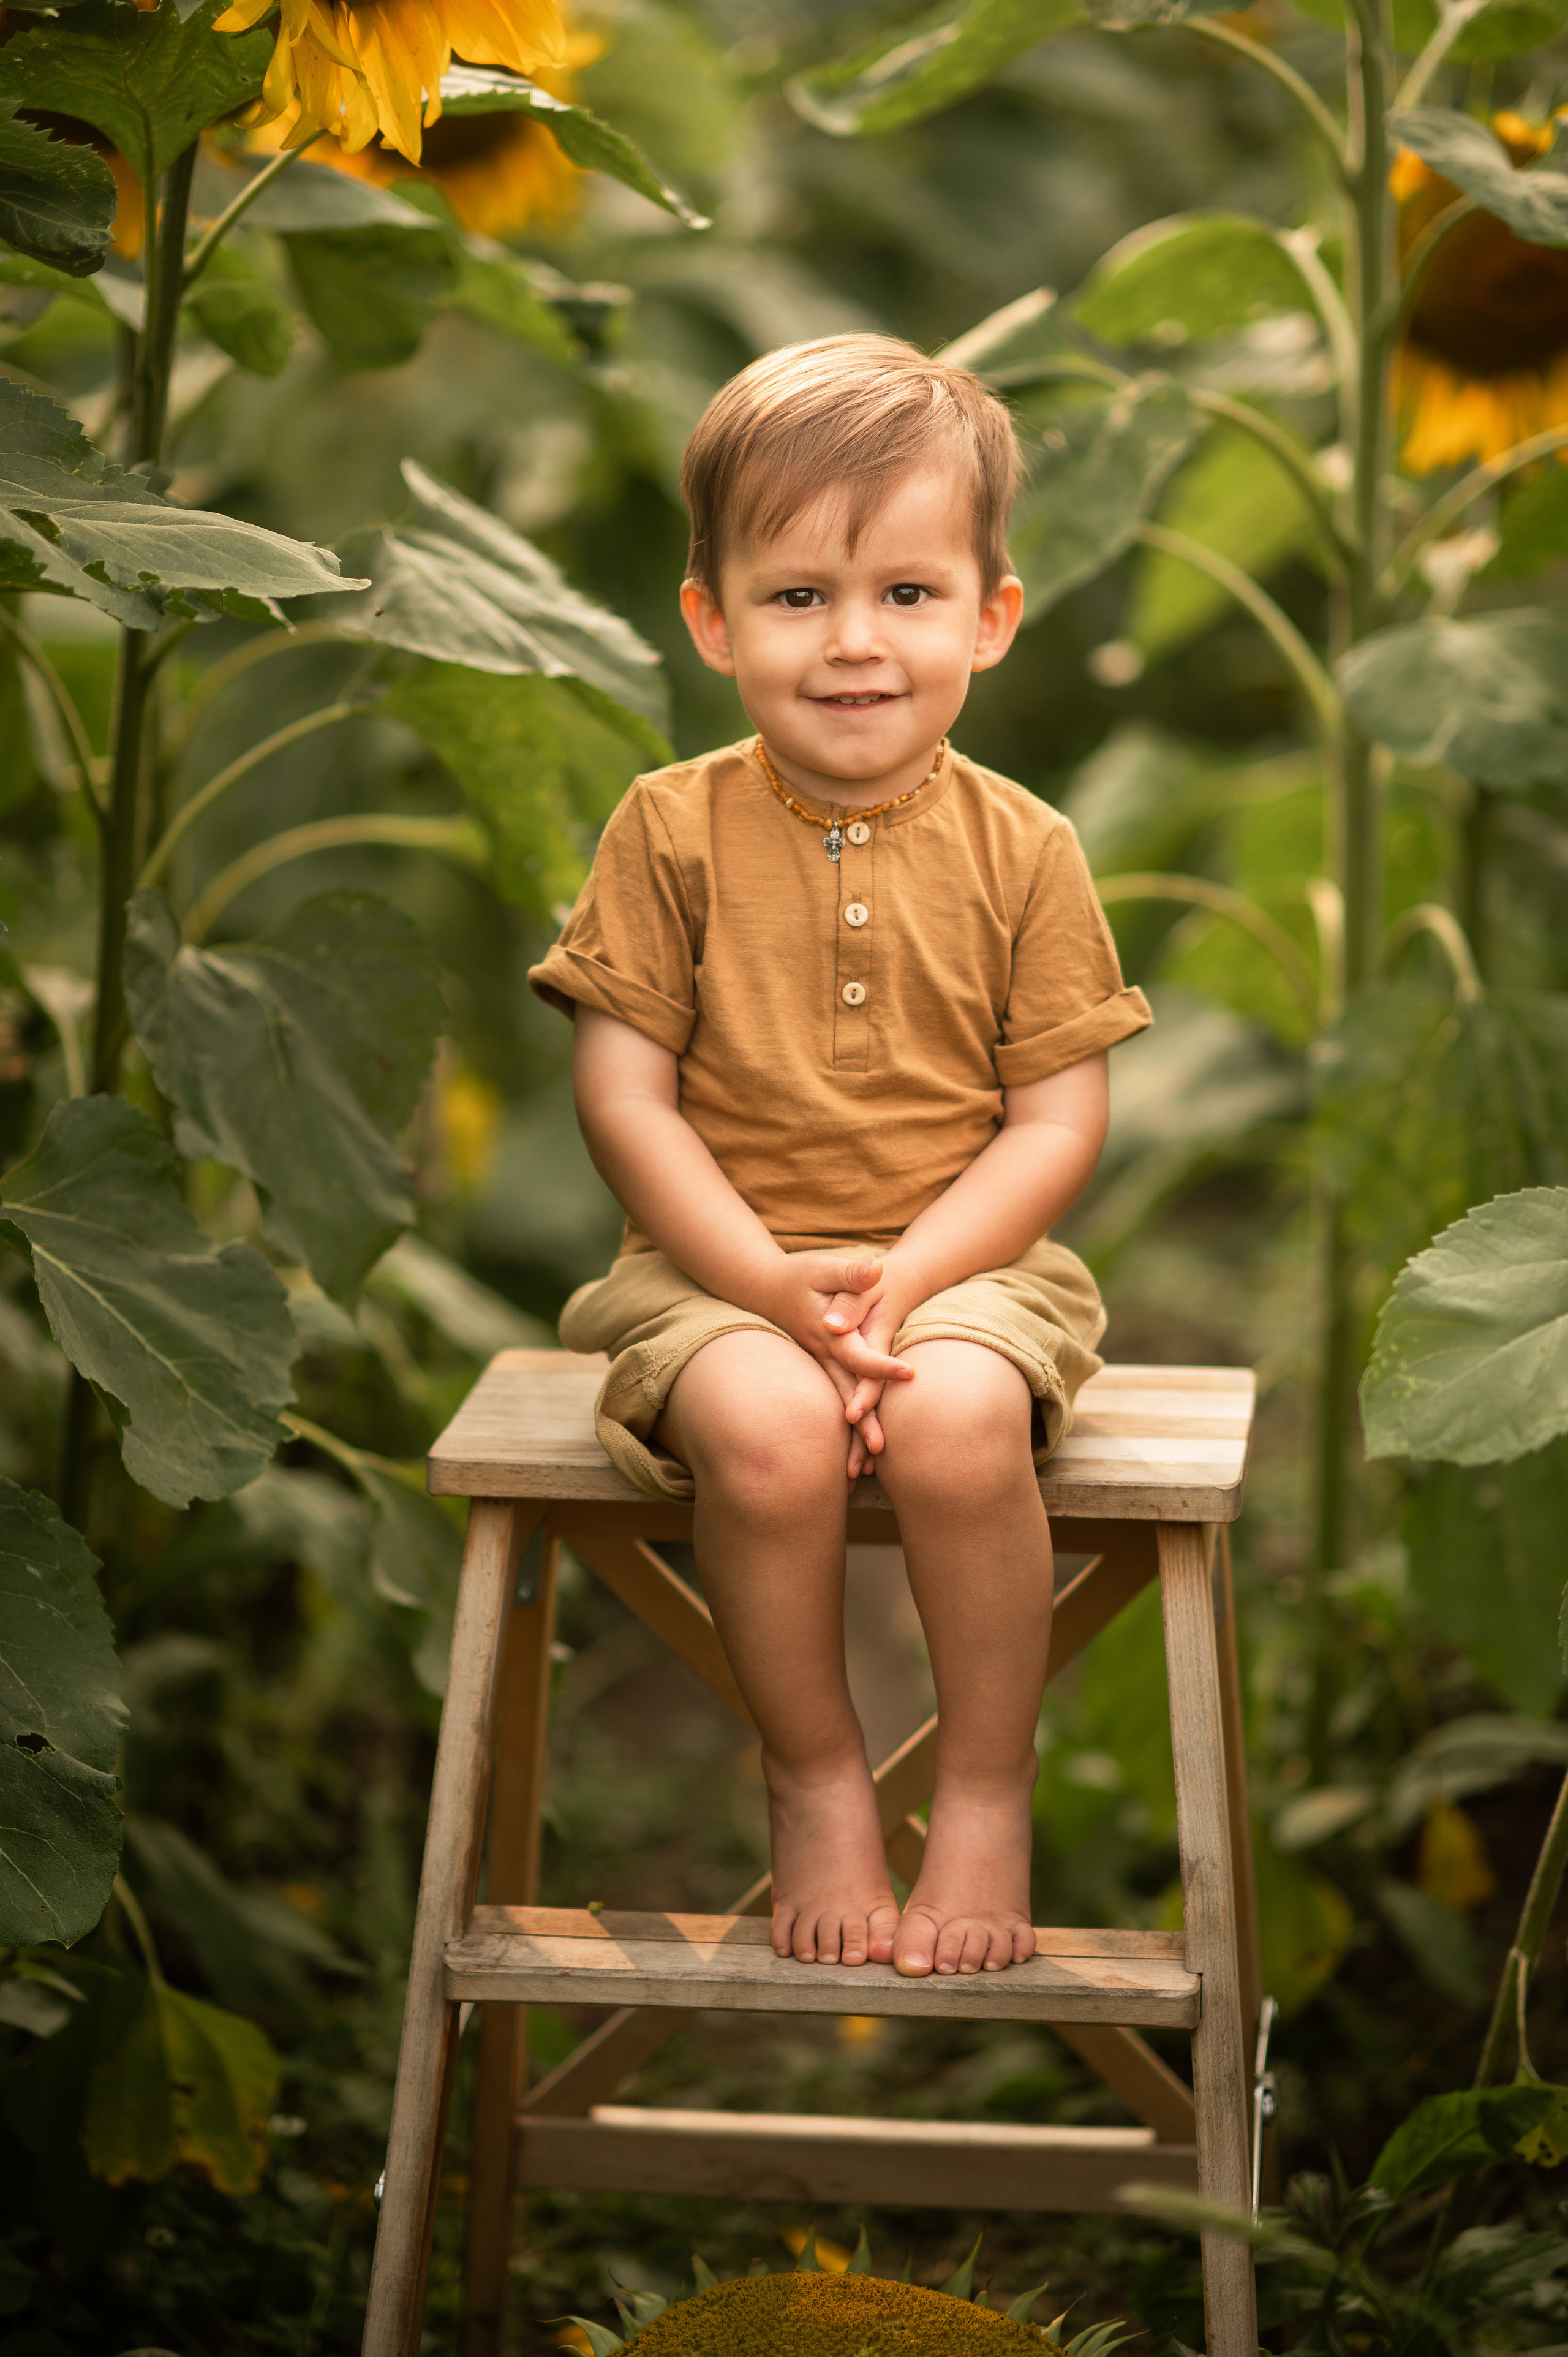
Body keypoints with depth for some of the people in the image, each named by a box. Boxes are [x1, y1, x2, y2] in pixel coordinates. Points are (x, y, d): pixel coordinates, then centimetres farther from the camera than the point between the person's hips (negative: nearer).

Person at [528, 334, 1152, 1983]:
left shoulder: (1018, 850, 1)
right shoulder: (674, 830, -1)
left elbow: (1059, 1122, -1)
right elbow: (624, 1098, -4)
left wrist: (903, 1278, -17)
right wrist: (777, 1286, -16)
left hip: (962, 1259, 0)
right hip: (719, 1263, 0)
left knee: (959, 1419, -32)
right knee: (769, 1428, -32)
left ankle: (987, 1795, -9)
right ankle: (815, 1781, -6)